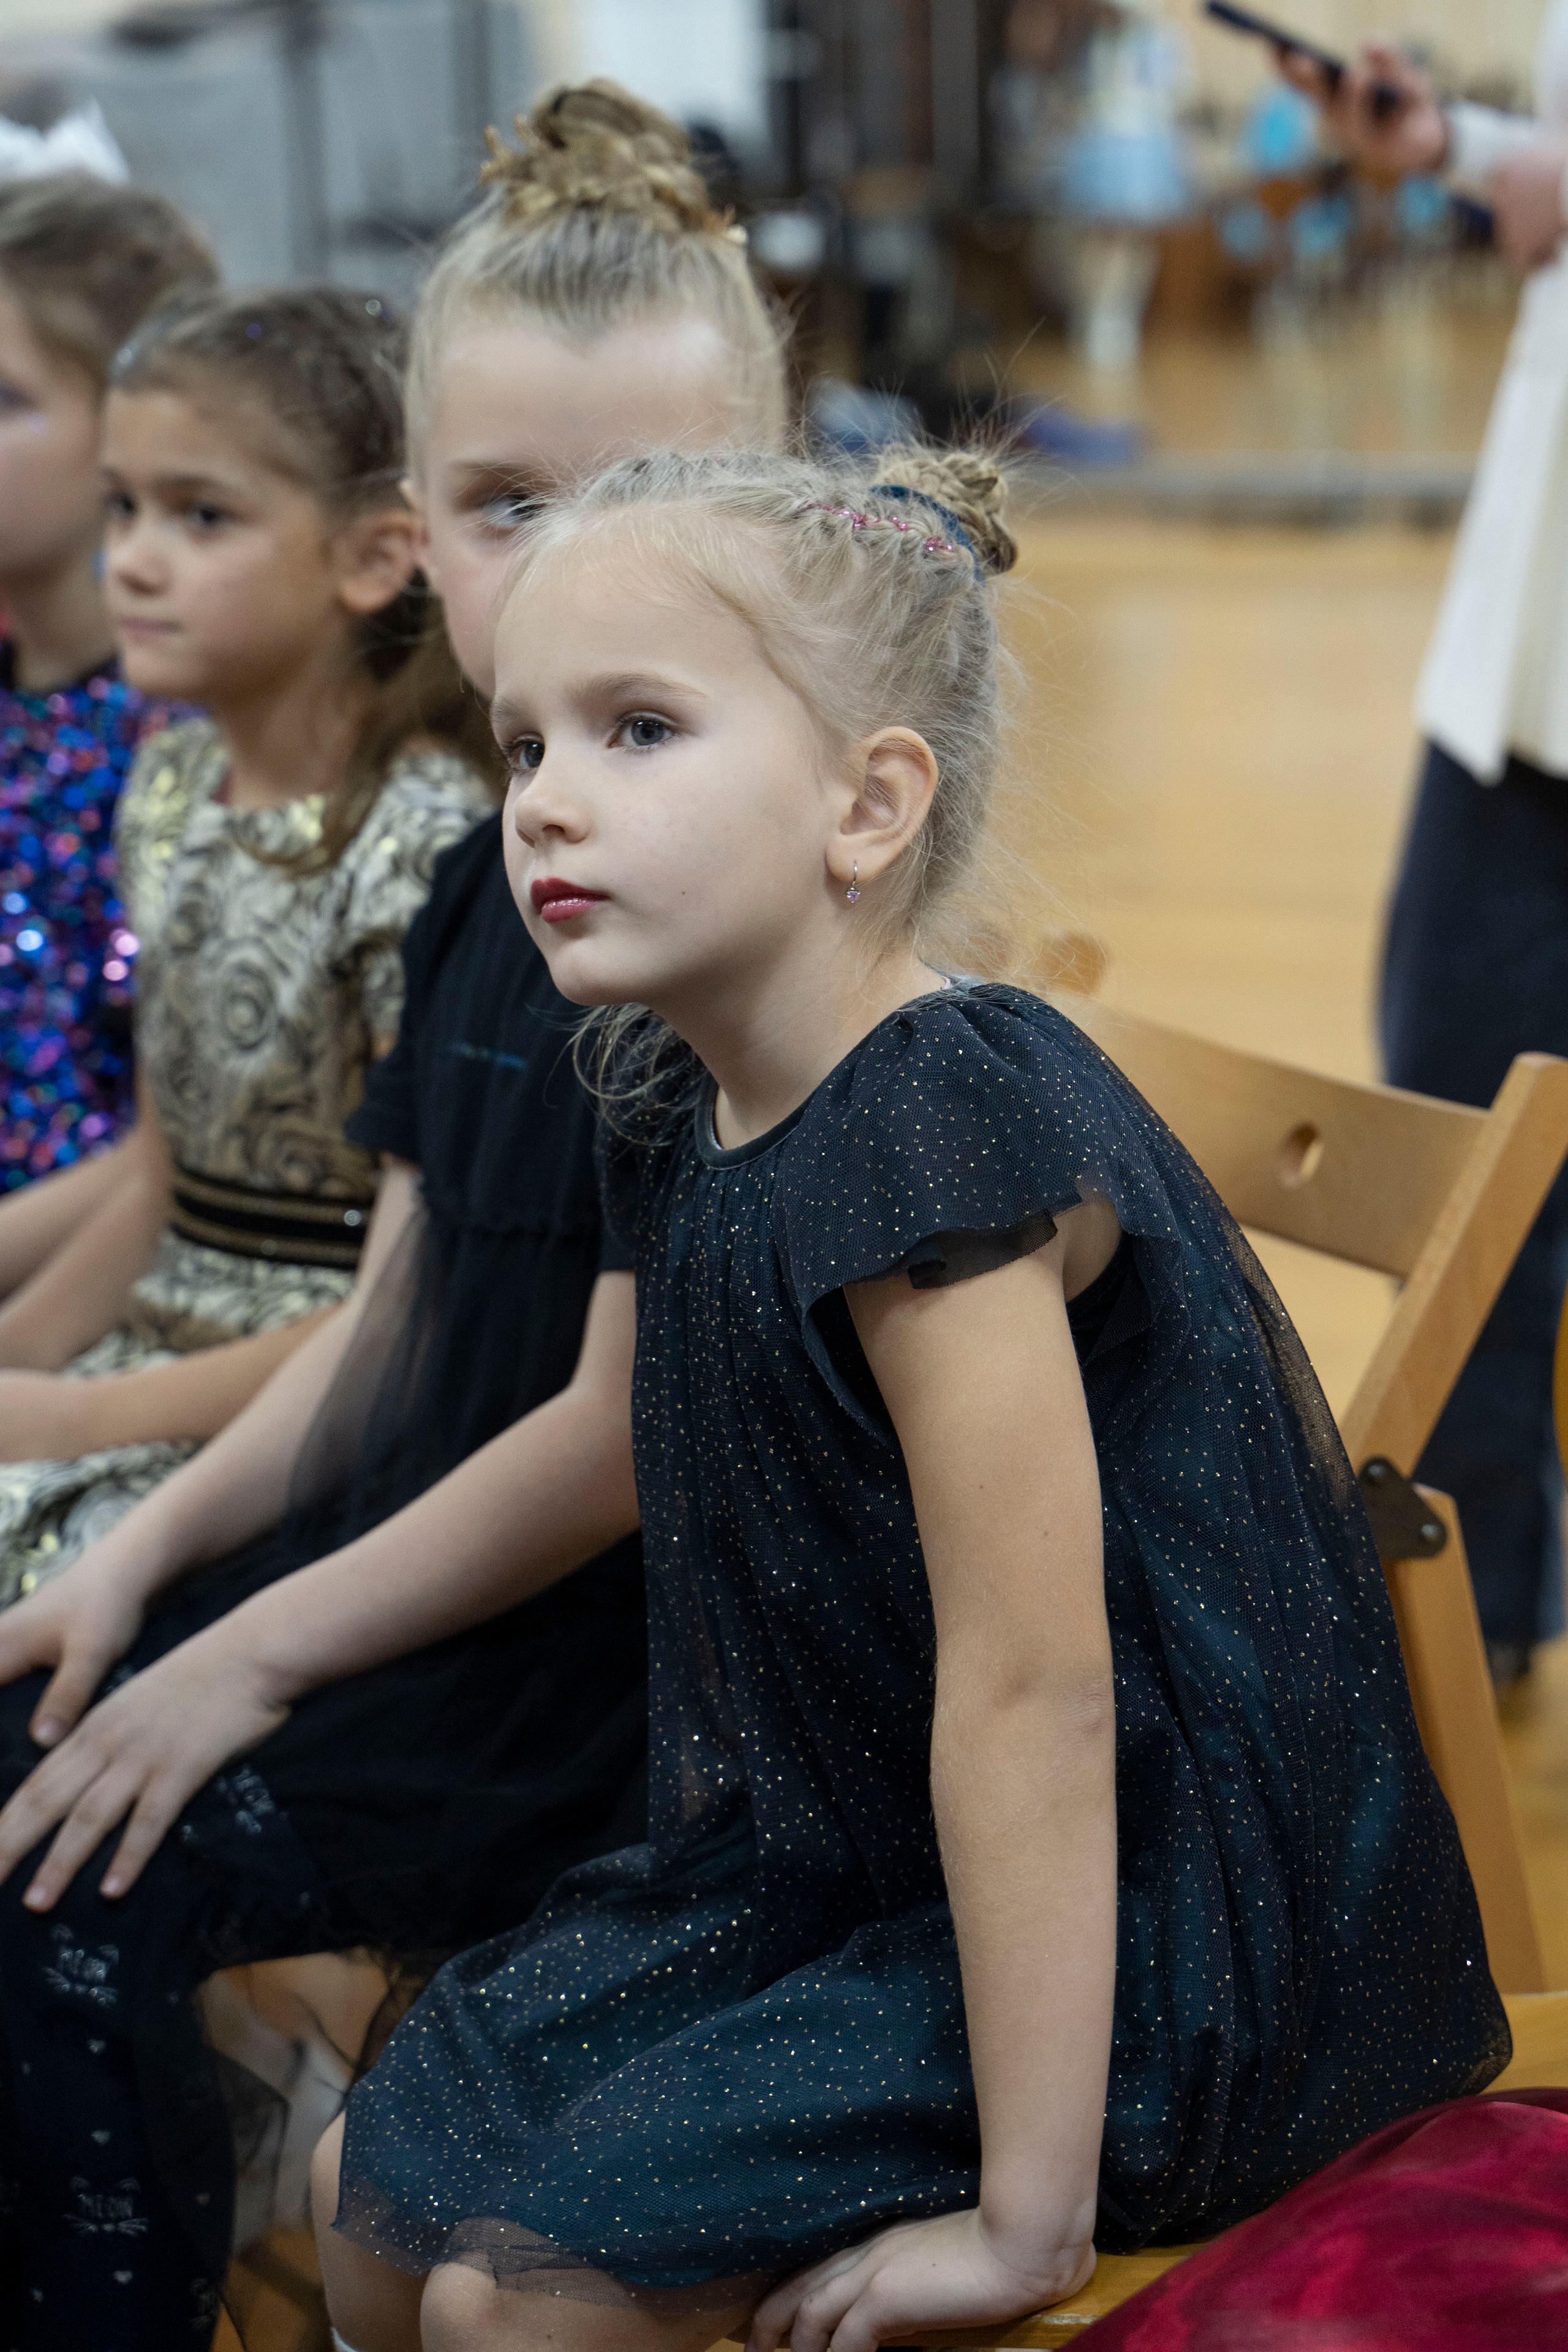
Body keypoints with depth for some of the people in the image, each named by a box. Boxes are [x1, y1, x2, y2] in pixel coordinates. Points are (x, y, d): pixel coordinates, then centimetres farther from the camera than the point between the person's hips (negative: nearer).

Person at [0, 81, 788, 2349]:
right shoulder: (481, 891, 8)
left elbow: (624, 1429, -19)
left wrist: (256, 1656, -13)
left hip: (613, 1649, -8)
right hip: (403, 1562, 8)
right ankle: (248, 2090, 11)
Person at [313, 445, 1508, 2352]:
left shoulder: (941, 1134, -26)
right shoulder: (689, 1116, 2)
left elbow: (1035, 1692, -27)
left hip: (1151, 1948, -9)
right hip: (856, 1866, 9)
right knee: (371, 2183, 9)